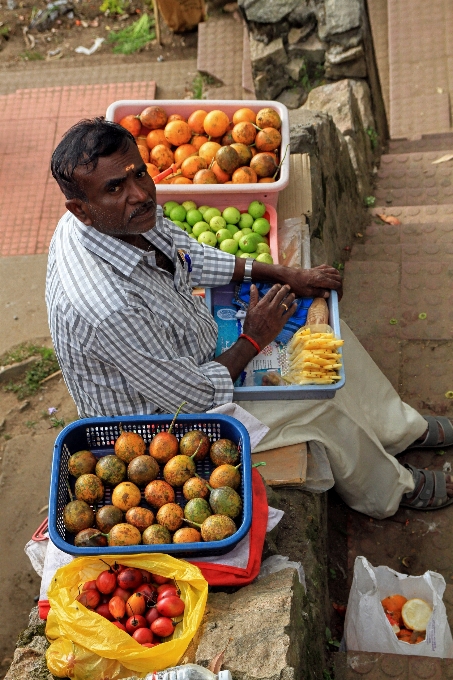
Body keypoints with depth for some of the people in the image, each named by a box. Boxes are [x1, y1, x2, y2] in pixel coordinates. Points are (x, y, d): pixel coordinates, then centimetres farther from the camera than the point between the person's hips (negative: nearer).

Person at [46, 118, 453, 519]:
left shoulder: (127, 213, -16)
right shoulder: (106, 306, -41)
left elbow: (189, 256, 6)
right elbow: (196, 399, -29)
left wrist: (287, 275, 1)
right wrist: (253, 340, -14)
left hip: (193, 350, 9)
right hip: (161, 419, -8)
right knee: (320, 405, -9)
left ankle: (403, 429, 31)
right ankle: (392, 489, 22)